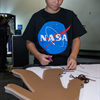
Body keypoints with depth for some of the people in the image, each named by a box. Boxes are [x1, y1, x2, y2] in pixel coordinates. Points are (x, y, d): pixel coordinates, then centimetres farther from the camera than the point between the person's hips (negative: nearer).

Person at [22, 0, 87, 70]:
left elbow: (76, 39, 9)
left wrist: (73, 56, -9)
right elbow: (29, 42, 9)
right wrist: (38, 56, -10)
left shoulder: (70, 15, 9)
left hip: (65, 64, 1)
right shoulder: (36, 17, 7)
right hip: (42, 65, 0)